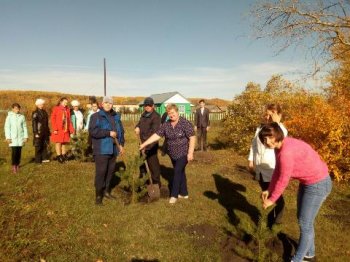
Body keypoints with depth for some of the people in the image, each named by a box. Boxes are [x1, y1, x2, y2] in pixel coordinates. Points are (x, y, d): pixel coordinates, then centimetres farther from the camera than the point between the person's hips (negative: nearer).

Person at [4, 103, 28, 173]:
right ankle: (14, 166, 3)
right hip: (13, 138, -2)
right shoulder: (9, 117, -2)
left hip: (20, 137, 2)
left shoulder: (22, 117, 4)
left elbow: (24, 127, 7)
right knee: (14, 152, -8)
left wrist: (26, 136, 4)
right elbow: (7, 127, -2)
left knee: (19, 151, 4)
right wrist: (8, 137, -7)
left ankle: (18, 165, 16)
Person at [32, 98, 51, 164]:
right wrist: (36, 133, -17)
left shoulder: (44, 112, 13)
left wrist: (48, 131, 16)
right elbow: (34, 124, -13)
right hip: (39, 132, -7)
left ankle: (44, 158, 19)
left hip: (45, 132, 7)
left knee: (44, 145, 11)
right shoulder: (35, 113, -9)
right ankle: (38, 160, 8)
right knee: (38, 146, 0)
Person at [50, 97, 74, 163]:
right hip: (58, 130, -4)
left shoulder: (67, 109, 11)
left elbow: (69, 120, 12)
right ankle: (59, 156, 6)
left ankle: (64, 155, 18)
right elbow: (53, 119, -6)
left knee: (64, 143, 10)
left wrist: (71, 129, 5)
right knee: (58, 143, 1)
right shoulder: (56, 109, -3)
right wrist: (55, 129, -13)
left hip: (65, 130, 5)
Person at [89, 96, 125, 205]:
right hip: (101, 150, -6)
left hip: (113, 149, 6)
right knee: (101, 172, -6)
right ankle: (98, 195, 4)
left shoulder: (116, 116, 14)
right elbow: (92, 131, -18)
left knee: (111, 171, 13)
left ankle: (106, 191, 29)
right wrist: (108, 133, -19)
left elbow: (121, 131, 20)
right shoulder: (96, 116, -4)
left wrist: (121, 144, 10)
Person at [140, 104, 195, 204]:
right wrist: (145, 143, -6)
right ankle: (184, 193, 27)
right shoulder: (166, 125, 0)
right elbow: (156, 135, -1)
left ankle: (174, 195, 5)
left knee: (177, 172, -7)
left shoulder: (185, 123, -15)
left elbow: (192, 138, -17)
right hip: (173, 154, 6)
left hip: (183, 153, -6)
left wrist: (190, 152, -21)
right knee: (180, 172, 14)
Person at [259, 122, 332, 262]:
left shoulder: (286, 152, -33)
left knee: (305, 224, 4)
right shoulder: (279, 146, -3)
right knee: (302, 219, 22)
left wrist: (271, 200, -10)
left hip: (318, 185, -10)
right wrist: (269, 191, 6)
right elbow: (277, 171, 7)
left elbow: (283, 180, -23)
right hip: (307, 181, 10)